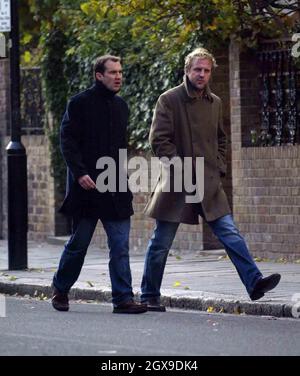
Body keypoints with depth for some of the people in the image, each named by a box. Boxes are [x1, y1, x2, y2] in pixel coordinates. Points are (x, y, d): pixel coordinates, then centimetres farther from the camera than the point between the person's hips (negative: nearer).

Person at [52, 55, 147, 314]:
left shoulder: (121, 106, 14)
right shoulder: (81, 103, -5)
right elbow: (67, 140, -9)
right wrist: (80, 173, -18)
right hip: (87, 185, -5)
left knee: (120, 246, -3)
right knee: (79, 243, 4)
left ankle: (123, 299, -4)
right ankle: (60, 290, 23)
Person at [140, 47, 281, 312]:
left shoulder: (214, 103, 12)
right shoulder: (169, 100, -5)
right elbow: (159, 139, -9)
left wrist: (219, 167, 9)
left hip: (209, 183, 4)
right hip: (177, 185, -4)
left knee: (230, 233, -7)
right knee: (161, 243, 4)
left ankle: (254, 282, -13)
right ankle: (149, 296, 15)